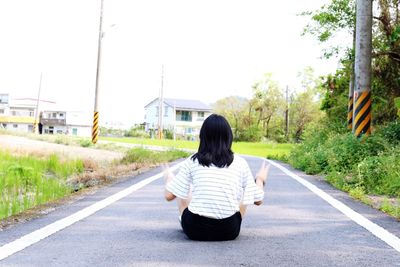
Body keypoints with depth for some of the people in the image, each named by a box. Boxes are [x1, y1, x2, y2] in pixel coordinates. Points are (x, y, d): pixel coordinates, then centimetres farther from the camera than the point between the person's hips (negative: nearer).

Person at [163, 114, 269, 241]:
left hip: (195, 230, 0)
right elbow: (258, 200, 4)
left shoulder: (192, 161, -4)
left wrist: (168, 177, 21)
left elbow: (169, 196, -1)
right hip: (229, 232, 1)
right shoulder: (240, 163, -2)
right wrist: (260, 180, 25)